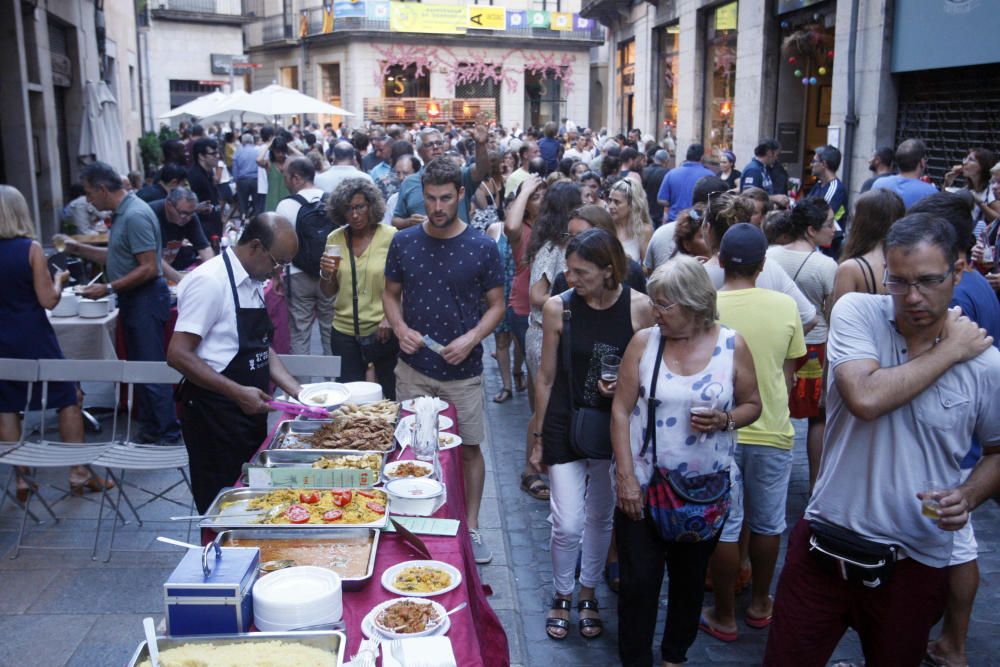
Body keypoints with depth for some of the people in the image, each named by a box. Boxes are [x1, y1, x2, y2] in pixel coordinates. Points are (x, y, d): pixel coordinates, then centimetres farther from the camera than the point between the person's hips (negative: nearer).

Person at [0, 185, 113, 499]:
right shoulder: (31, 248, -12)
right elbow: (48, 300, -12)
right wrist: (59, 279, 6)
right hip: (34, 339, -3)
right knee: (67, 399, 8)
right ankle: (79, 473, 10)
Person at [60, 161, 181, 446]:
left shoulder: (135, 216, -19)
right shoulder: (123, 212, 12)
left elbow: (149, 268, -23)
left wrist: (108, 289, -20)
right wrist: (78, 248, 19)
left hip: (146, 298, -10)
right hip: (134, 301, 10)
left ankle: (169, 436, 3)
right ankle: (149, 430, 26)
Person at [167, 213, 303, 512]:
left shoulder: (254, 283, 9)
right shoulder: (210, 281, -19)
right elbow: (178, 355, -22)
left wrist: (297, 392, 6)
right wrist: (238, 393, -24)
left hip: (250, 412, 9)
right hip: (215, 417, -9)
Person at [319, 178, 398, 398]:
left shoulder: (390, 236, -8)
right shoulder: (334, 239, 2)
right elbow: (328, 294, 9)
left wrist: (391, 317, -16)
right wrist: (326, 275, -11)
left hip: (383, 332, -3)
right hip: (344, 332, 3)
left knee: (391, 396, 9)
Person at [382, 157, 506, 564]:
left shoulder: (482, 247, -6)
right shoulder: (403, 242, -1)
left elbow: (497, 304, -1)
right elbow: (390, 294, 9)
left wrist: (471, 338, -17)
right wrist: (400, 328, -10)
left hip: (463, 370, -1)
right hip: (413, 367, 2)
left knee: (469, 448, 8)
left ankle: (471, 527, 24)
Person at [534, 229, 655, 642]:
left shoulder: (640, 308, -11)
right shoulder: (558, 308, -11)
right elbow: (546, 378, -2)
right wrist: (539, 437, 3)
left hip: (614, 429, 1)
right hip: (565, 426, -1)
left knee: (601, 518, 16)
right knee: (567, 525, -1)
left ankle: (588, 595, 38)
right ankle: (562, 597, 26)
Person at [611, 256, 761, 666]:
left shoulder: (732, 346, -6)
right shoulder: (644, 342, -6)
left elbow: (752, 405, 5)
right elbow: (621, 410, -5)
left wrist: (725, 421, -17)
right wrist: (625, 476, -11)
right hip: (642, 484, -1)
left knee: (690, 578, 16)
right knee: (638, 580, 2)